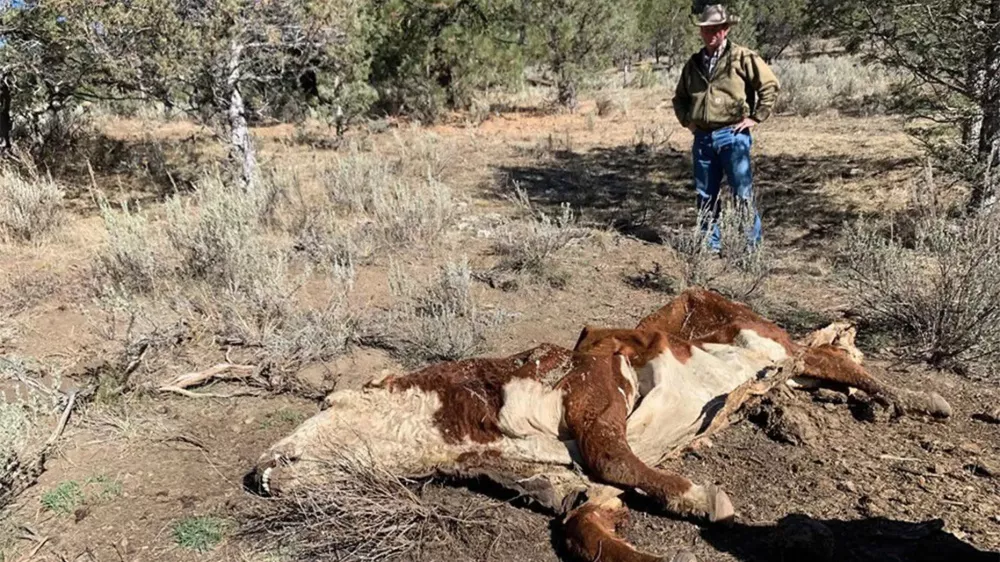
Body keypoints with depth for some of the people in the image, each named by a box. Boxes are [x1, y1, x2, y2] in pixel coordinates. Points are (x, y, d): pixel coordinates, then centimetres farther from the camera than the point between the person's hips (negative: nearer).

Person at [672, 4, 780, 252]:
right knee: (706, 196, 9)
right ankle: (711, 244, 20)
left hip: (733, 136, -5)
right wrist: (687, 120, 11)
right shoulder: (694, 63, 13)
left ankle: (752, 245, 6)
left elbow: (770, 85, -3)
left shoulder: (742, 57, -2)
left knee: (742, 193, -3)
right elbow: (679, 97, 26)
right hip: (702, 138, 5)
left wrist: (755, 117, -6)